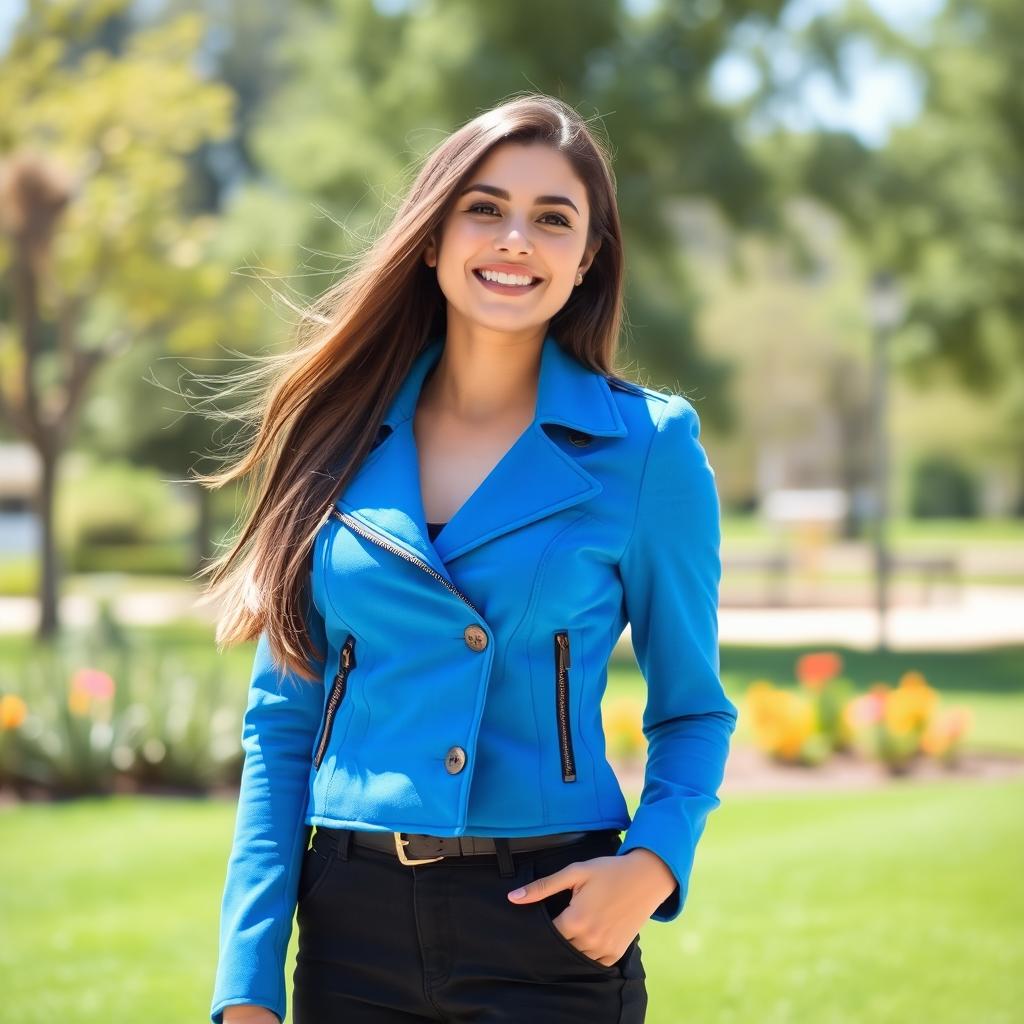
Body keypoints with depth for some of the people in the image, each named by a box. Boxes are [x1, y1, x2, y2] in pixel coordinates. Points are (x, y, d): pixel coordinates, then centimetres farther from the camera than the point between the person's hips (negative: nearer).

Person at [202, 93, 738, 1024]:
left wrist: (655, 859, -15)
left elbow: (691, 711, 5)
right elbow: (282, 725, 5)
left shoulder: (649, 446, -1)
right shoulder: (340, 440, 5)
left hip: (550, 925, -2)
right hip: (352, 926, 2)